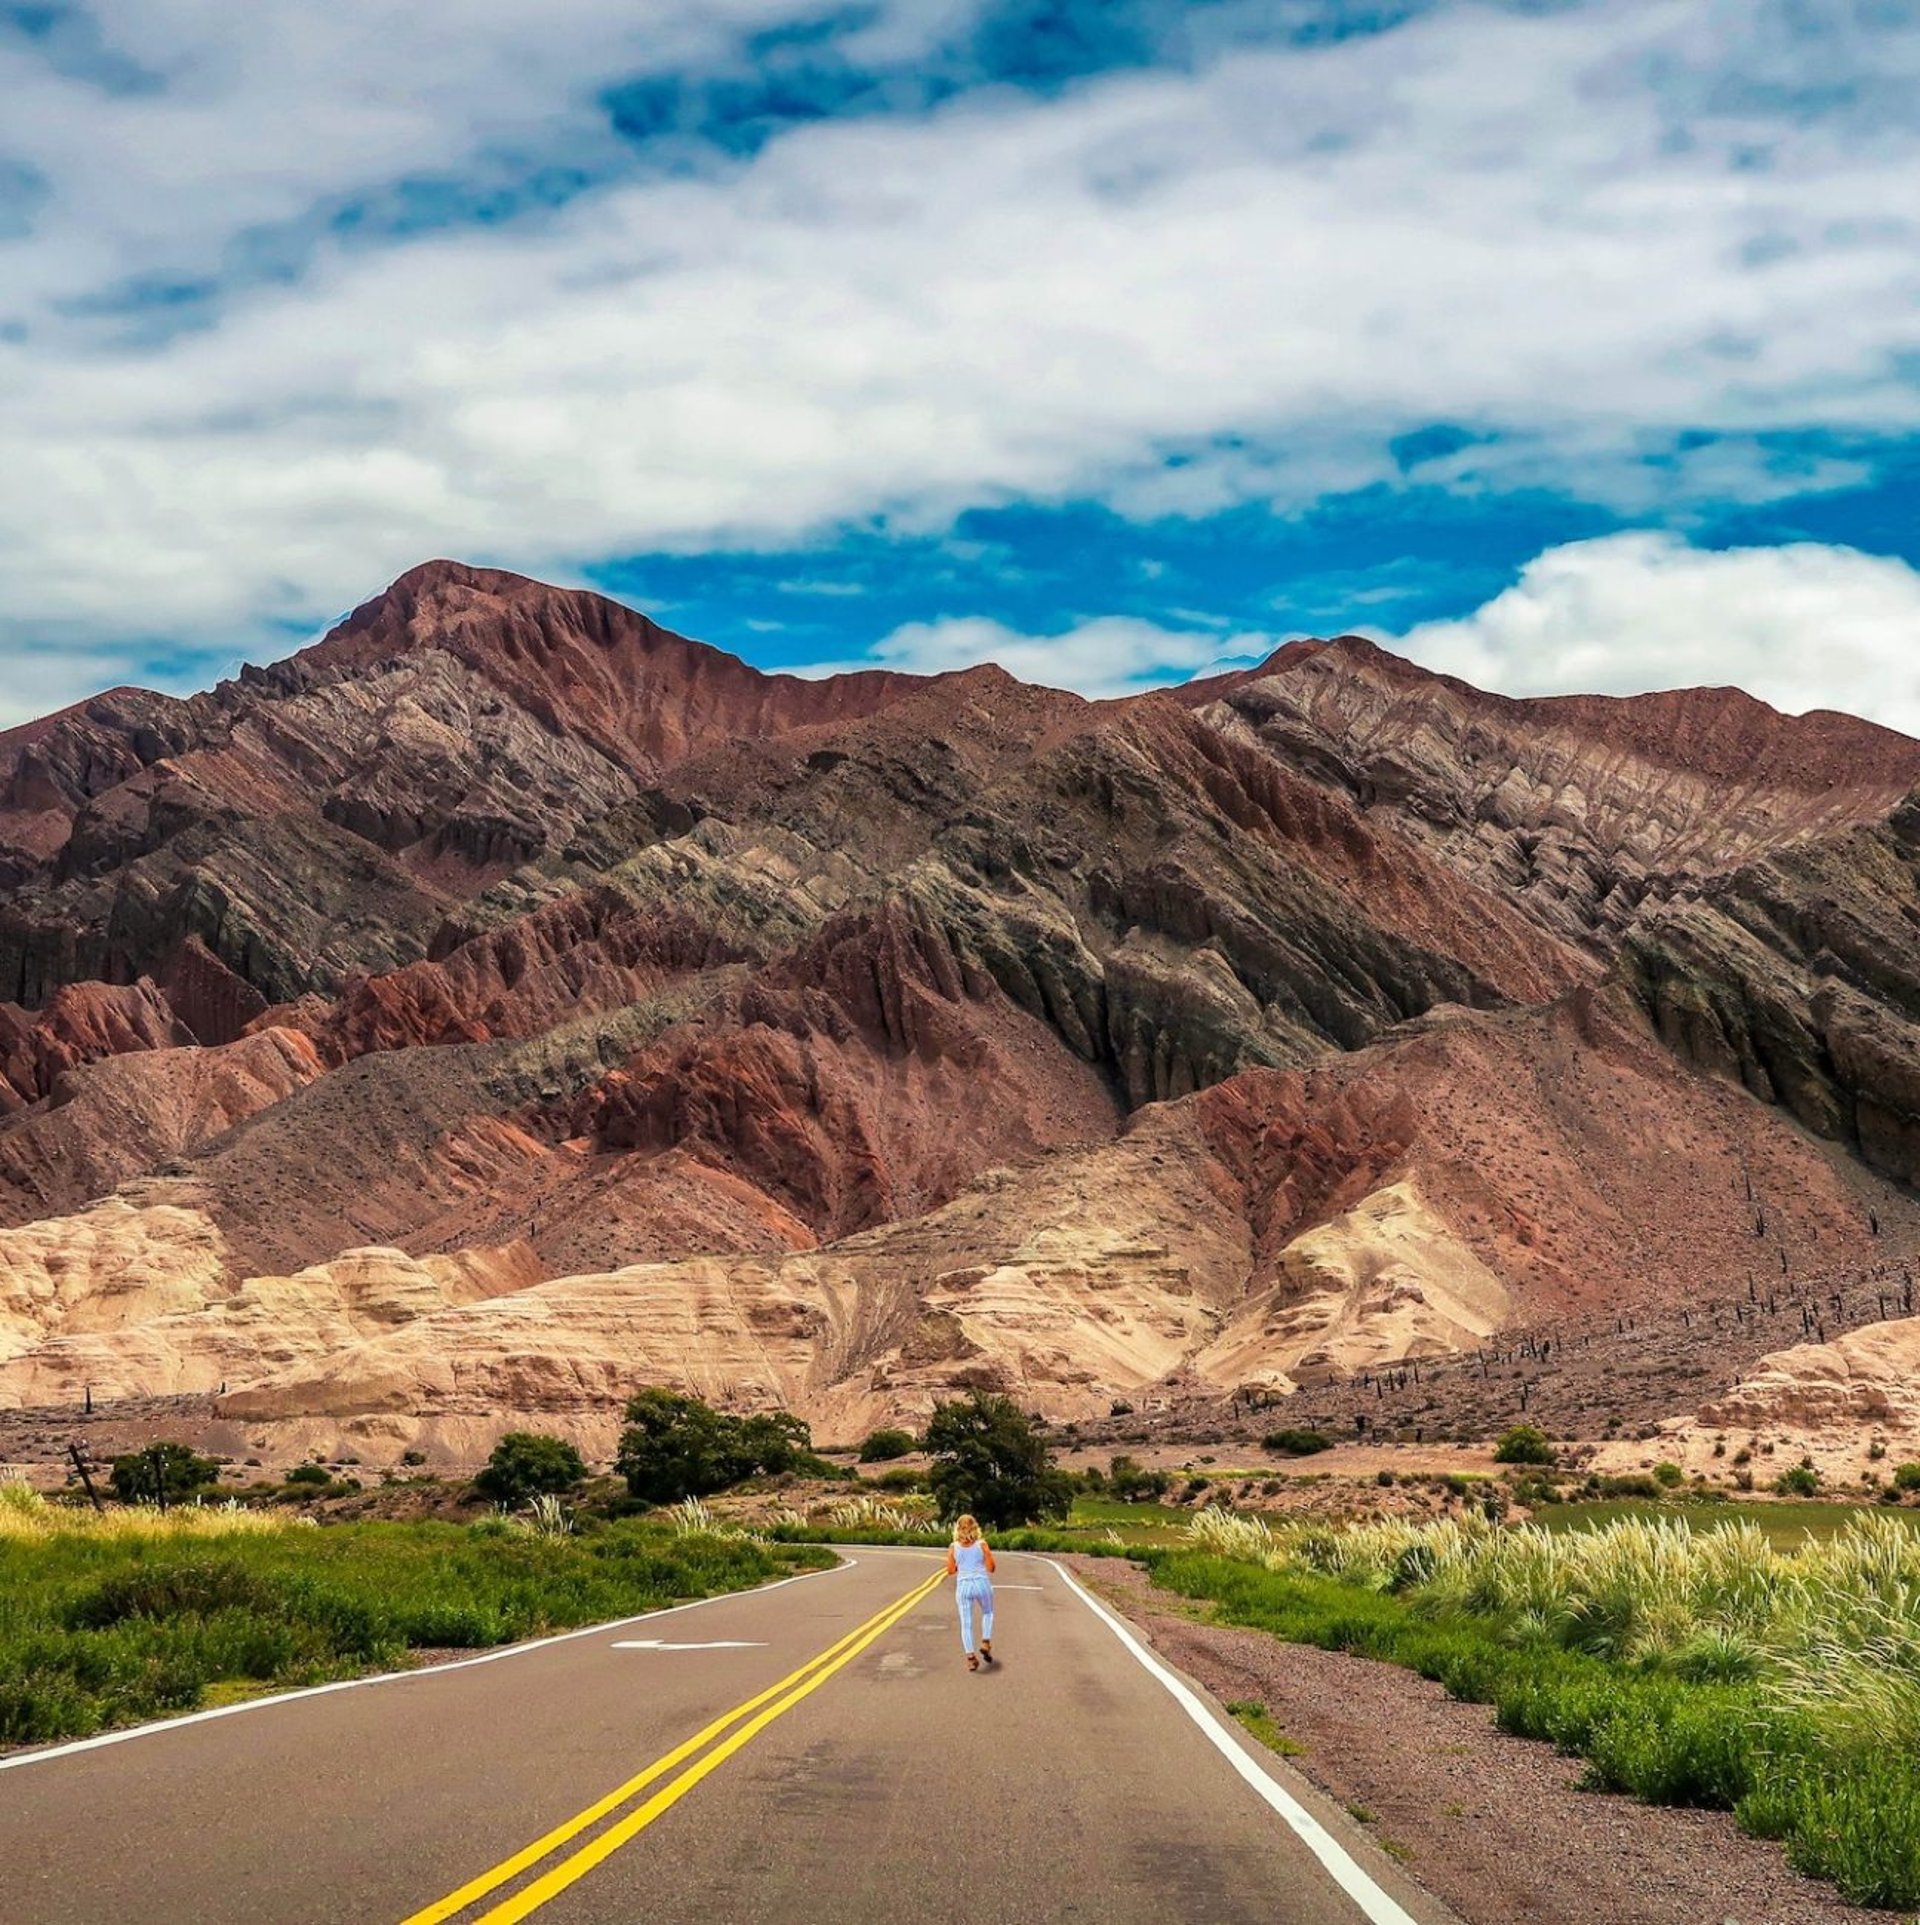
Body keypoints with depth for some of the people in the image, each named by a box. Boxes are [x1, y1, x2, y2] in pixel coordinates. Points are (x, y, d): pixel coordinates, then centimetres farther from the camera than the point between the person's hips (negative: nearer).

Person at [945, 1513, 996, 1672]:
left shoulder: (953, 1547, -2)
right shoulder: (982, 1544, -6)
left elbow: (950, 1571, 2)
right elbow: (991, 1568, -4)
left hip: (963, 1585, 0)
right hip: (982, 1583, 0)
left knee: (966, 1623, 5)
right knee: (987, 1613, 26)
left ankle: (970, 1656, -2)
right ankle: (986, 1642, 10)